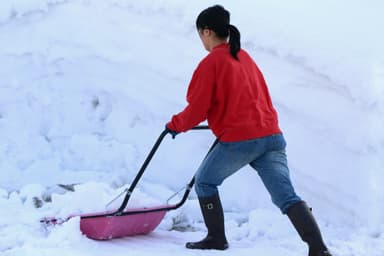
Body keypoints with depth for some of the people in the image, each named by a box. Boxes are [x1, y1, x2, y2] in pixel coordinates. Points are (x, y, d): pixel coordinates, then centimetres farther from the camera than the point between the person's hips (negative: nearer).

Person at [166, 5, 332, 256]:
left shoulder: (211, 62, -4)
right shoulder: (244, 57, 20)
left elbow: (197, 108, -4)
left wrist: (176, 124, 14)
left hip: (239, 141, -6)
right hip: (272, 136, 6)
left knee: (204, 182, 18)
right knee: (286, 196, -1)